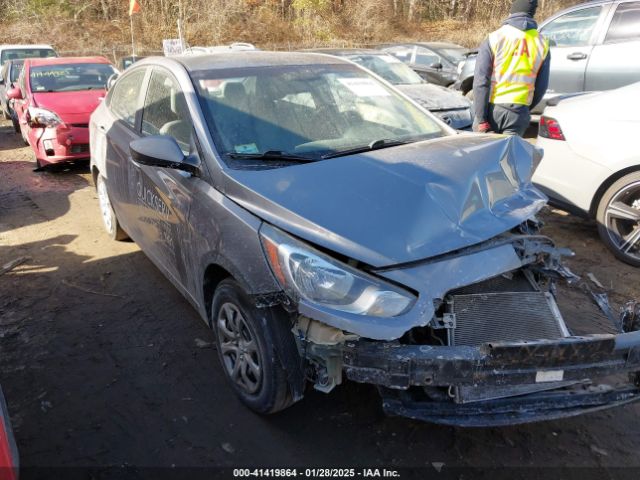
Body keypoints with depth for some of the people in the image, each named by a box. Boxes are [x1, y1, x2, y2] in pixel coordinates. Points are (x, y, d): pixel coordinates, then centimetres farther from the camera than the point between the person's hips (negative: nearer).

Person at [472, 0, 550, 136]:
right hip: (519, 112, 2)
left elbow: (480, 81, -11)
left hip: (492, 108, -2)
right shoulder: (542, 43, 6)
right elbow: (542, 86, 11)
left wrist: (481, 119, -10)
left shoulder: (494, 39, -4)